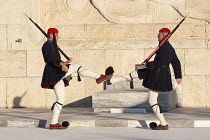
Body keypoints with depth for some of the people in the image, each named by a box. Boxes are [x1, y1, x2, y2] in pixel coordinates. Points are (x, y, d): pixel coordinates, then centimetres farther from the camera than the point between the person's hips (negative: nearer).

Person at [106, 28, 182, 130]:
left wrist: (147, 64, -16)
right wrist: (178, 76, 21)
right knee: (135, 74, 20)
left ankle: (163, 124, 2)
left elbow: (160, 63, -27)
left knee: (152, 101, -2)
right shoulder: (170, 48, 11)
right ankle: (111, 81, 33)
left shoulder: (164, 47, -20)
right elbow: (176, 63, 17)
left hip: (158, 76, -10)